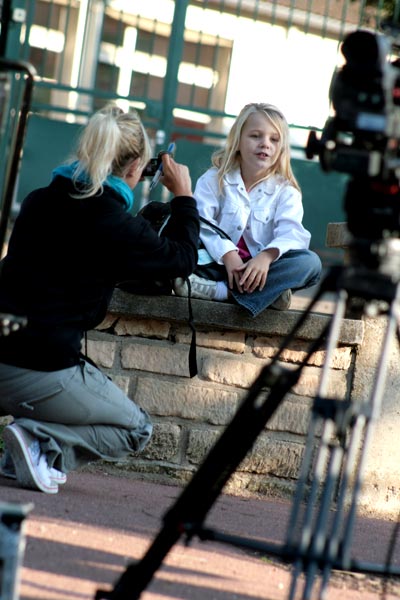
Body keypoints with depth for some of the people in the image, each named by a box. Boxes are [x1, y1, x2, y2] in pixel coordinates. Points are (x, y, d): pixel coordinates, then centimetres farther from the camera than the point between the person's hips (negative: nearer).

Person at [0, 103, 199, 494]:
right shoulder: (117, 226, -11)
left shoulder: (38, 201, 8)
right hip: (42, 371, -7)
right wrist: (183, 197, 18)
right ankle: (42, 442, -8)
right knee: (137, 429, 16)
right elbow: (183, 259, 6)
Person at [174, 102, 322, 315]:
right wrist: (227, 254, -28)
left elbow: (291, 233, -10)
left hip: (258, 270, 1)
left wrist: (267, 256, -32)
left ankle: (217, 290, -36)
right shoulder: (214, 179, 6)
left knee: (310, 262, -26)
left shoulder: (285, 191, 9)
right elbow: (201, 223, -10)